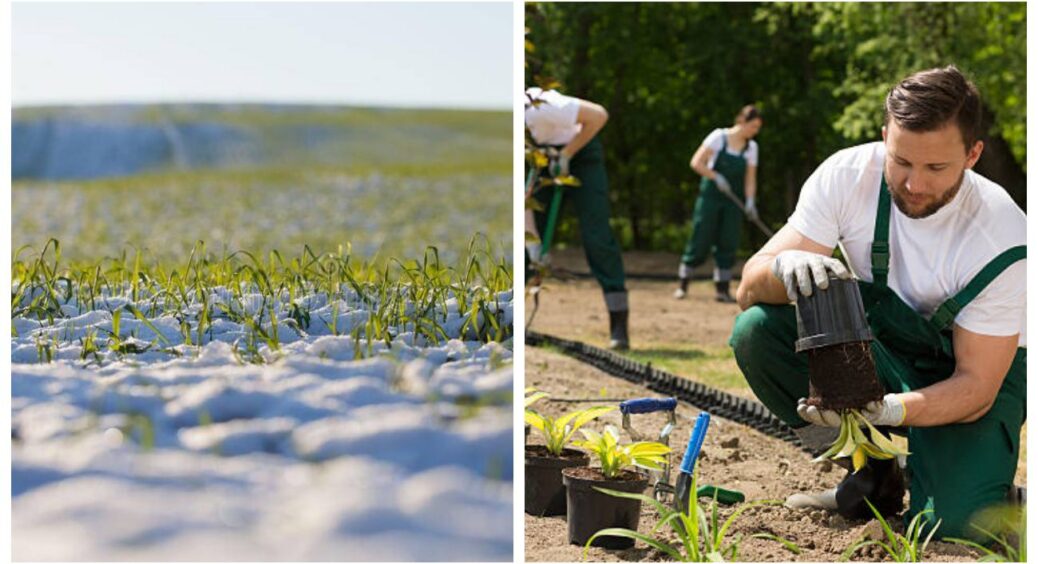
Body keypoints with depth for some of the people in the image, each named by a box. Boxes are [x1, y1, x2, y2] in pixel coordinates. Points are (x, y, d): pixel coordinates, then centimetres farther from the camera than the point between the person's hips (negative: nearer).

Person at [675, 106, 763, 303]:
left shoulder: (752, 147, 6)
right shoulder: (719, 137, -7)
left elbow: (750, 178, 3)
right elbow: (696, 162, -9)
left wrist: (750, 201, -13)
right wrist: (716, 177, -19)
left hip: (733, 201, 4)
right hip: (710, 196, -4)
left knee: (727, 244, 0)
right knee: (700, 241, -4)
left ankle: (722, 289, 6)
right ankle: (682, 285, 8)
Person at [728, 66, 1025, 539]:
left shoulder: (1002, 242, -25)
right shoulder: (848, 176, -18)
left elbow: (976, 385, -23)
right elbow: (749, 289, -18)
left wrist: (890, 409, -43)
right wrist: (785, 267, -43)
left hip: (959, 375, -3)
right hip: (879, 353, 4)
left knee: (953, 525, -30)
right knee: (756, 331, -24)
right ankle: (874, 477, -5)